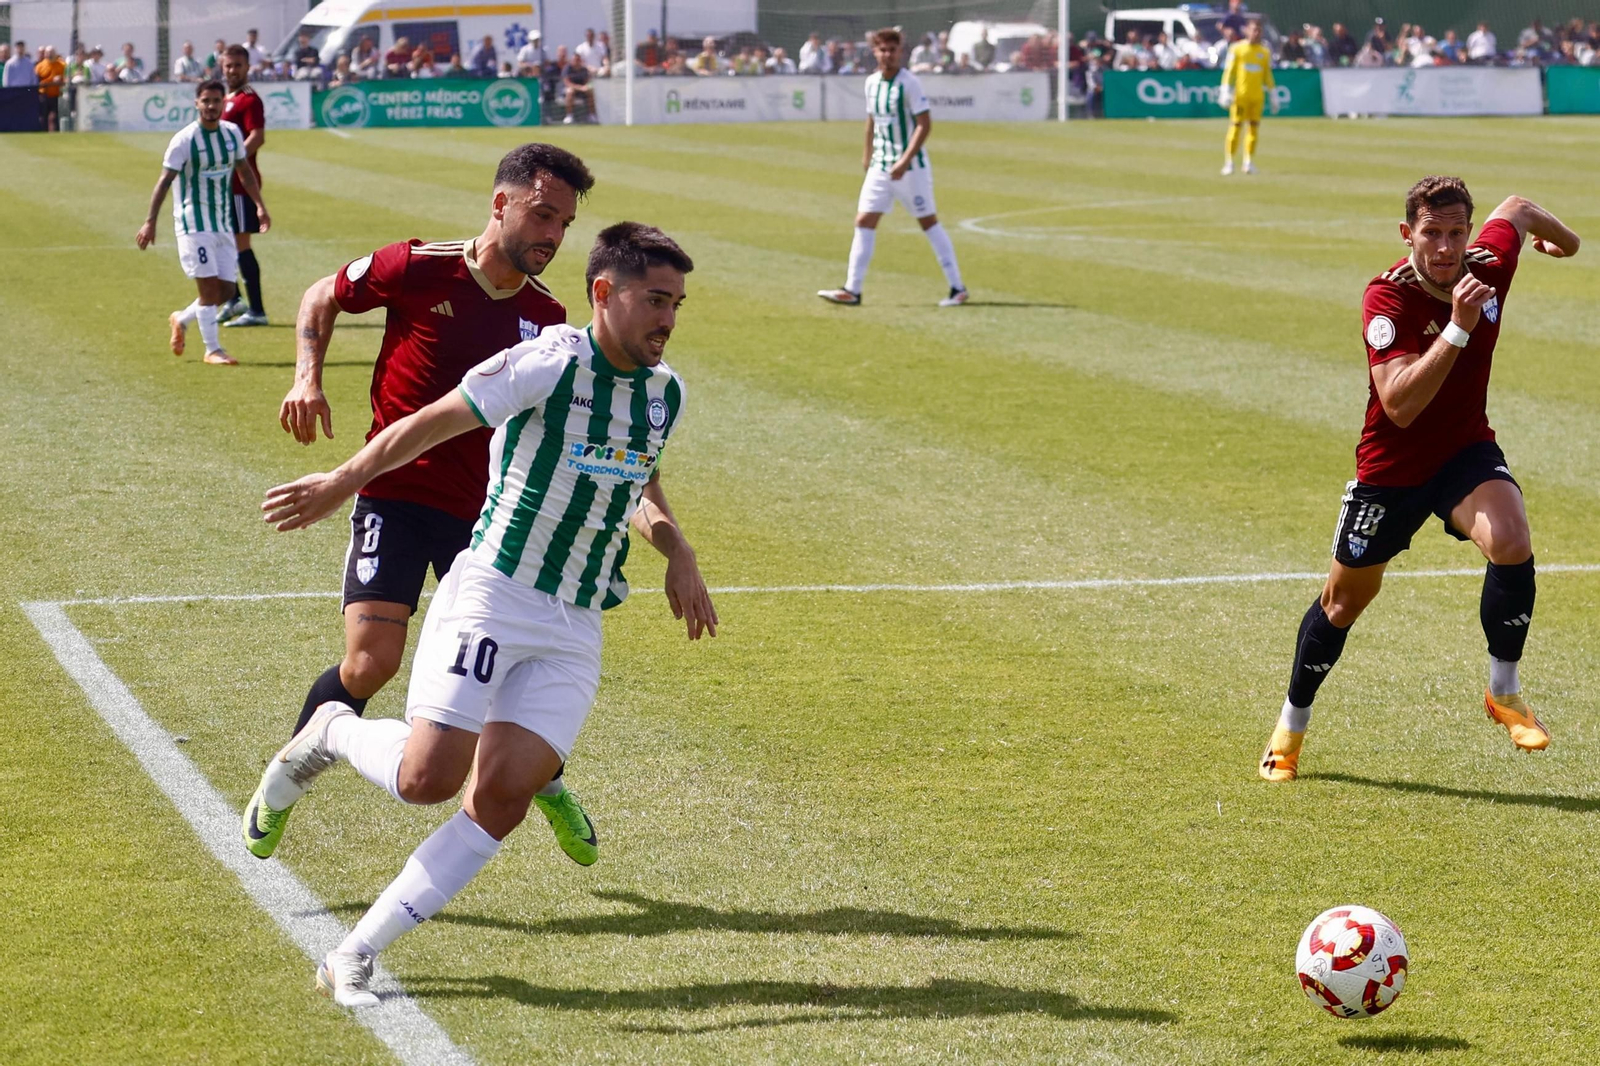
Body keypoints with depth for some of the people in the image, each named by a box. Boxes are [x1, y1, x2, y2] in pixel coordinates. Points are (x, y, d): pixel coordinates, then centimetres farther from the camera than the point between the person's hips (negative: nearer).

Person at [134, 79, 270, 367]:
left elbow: (244, 170, 19)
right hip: (194, 223, -6)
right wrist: (150, 222, -15)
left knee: (226, 289, 5)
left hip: (223, 223, 6)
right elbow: (165, 181, -11)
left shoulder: (232, 133, 5)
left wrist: (260, 206, 14)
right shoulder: (184, 140, -12)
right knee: (209, 286, -9)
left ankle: (181, 319, 29)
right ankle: (212, 349, 0)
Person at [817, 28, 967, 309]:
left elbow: (924, 124, -17)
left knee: (929, 222, -1)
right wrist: (867, 155, 23)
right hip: (880, 166, 6)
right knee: (864, 221, -1)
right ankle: (852, 290, -1)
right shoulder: (872, 82, 7)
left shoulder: (909, 83, -13)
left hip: (911, 166, -6)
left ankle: (957, 288, 6)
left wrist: (904, 161, -22)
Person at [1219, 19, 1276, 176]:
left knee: (1254, 128, 1)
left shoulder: (1264, 52, 11)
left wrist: (1273, 96, 13)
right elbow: (1229, 71, -1)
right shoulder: (1237, 49, 2)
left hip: (1257, 96, 3)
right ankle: (1229, 162, -1)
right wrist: (1226, 92, -9)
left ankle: (1249, 161, 8)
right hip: (1240, 95, -3)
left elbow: (1267, 75, 16)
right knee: (1235, 127, -5)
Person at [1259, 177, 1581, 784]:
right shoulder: (1388, 297, -27)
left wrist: (1562, 237, 33)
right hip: (1390, 468, -2)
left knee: (1511, 545, -29)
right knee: (1343, 603, 13)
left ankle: (1504, 693, -8)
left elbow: (1517, 209, 12)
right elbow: (1399, 405, -38)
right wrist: (1458, 327, -45)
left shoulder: (1490, 264, -14)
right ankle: (1291, 724, 37)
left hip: (1466, 450, 3)